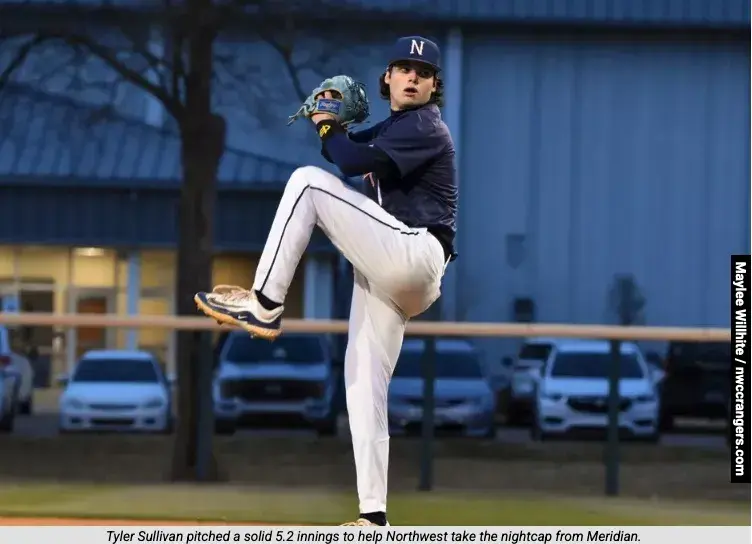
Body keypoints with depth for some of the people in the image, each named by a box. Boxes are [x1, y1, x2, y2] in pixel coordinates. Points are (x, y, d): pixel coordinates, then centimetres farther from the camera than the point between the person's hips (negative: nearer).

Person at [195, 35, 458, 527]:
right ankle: (373, 515, 0)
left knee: (308, 181, -15)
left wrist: (328, 128, 2)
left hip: (414, 254, -9)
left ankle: (264, 304, -16)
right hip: (388, 274, 9)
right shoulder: (394, 126, 25)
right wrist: (330, 123, 9)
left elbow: (355, 162, -16)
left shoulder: (425, 126, -4)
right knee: (363, 382, 2)